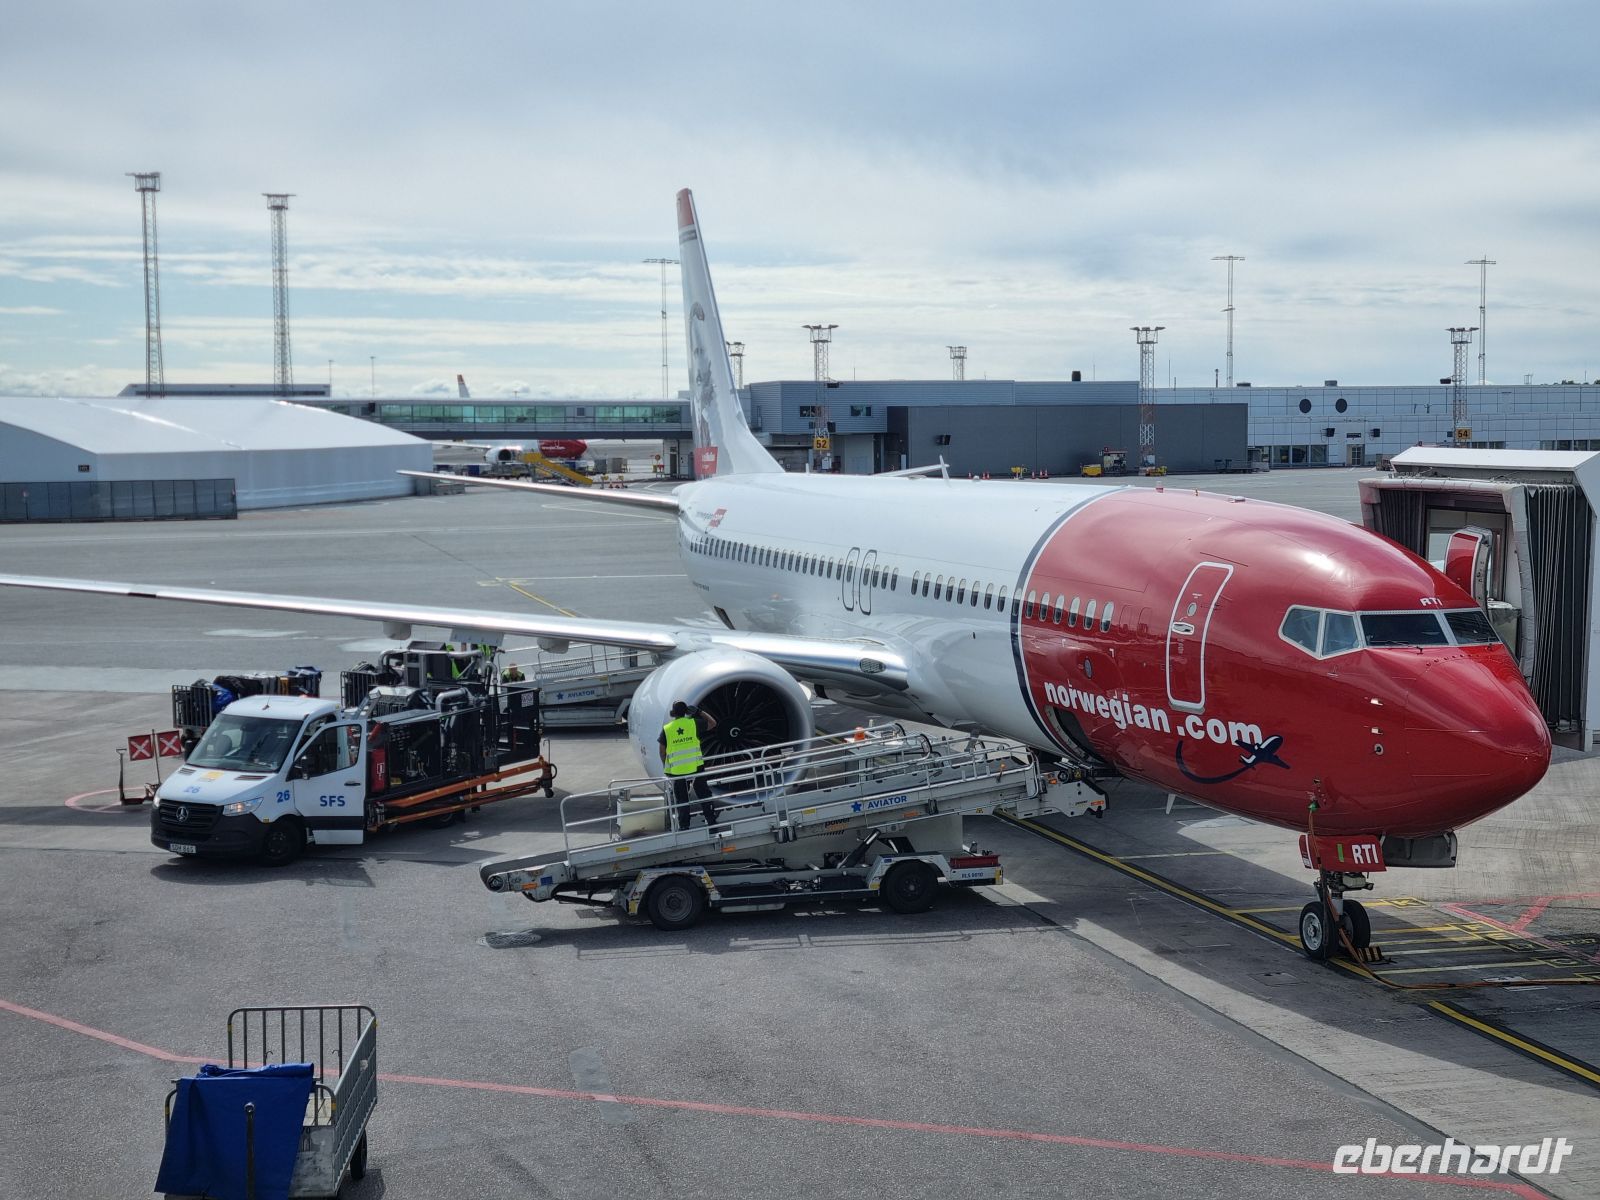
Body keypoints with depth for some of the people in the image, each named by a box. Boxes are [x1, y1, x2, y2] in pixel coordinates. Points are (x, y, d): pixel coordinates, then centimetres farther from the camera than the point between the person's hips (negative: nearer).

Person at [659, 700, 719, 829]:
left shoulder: (666, 729, -2)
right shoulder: (693, 723, -4)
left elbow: (662, 751, 2)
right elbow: (712, 723, 10)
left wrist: (666, 766, 16)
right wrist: (699, 712, 15)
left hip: (676, 771, 0)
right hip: (696, 767, 0)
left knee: (681, 799, 10)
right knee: (704, 795, 13)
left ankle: (684, 826, 12)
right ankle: (711, 821, 17)